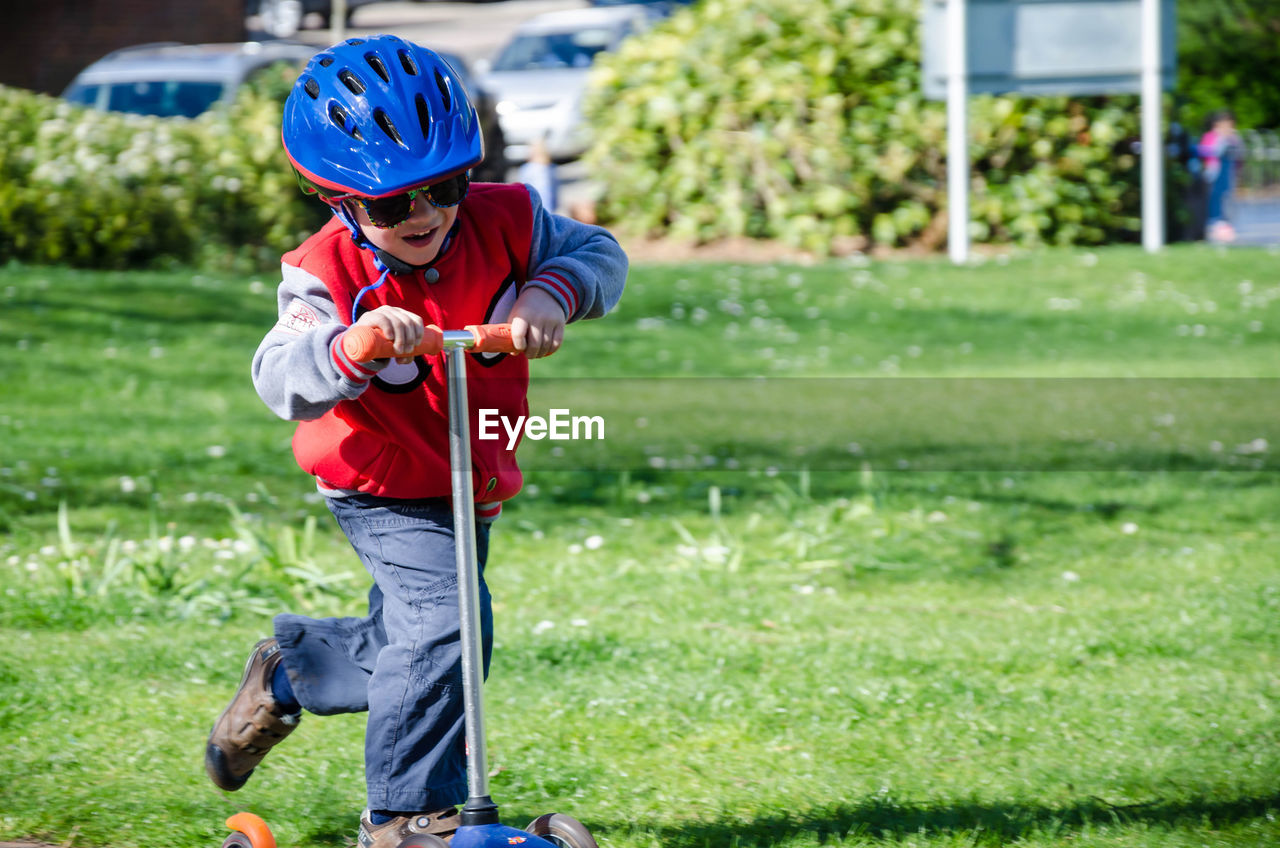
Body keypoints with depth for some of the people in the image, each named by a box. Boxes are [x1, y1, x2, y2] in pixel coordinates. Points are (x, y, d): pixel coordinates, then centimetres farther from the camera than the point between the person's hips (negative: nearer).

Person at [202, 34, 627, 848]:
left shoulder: (503, 222, -11)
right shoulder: (327, 275, -22)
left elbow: (599, 254, -2)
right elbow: (281, 380, -33)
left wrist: (552, 292, -24)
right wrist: (352, 346, -53)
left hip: (473, 486, 6)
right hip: (385, 492, -6)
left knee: (407, 644, 20)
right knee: (443, 624, -25)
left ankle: (288, 674, 49)